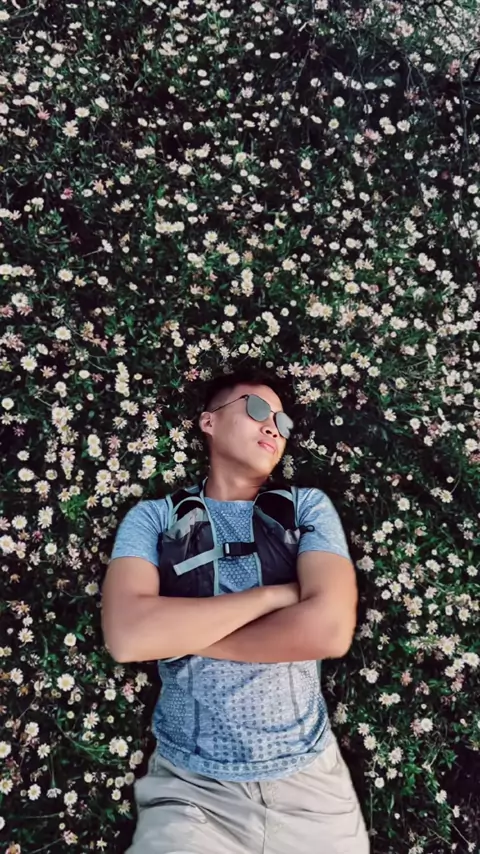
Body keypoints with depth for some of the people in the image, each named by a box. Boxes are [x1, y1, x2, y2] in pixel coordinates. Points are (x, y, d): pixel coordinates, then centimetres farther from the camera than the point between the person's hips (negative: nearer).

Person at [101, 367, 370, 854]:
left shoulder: (309, 508, -2)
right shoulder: (153, 518, -3)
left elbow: (330, 629, -17)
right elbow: (127, 636, -20)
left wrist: (185, 634, -13)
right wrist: (275, 594, -17)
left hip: (308, 778, 2)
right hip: (190, 787, -1)